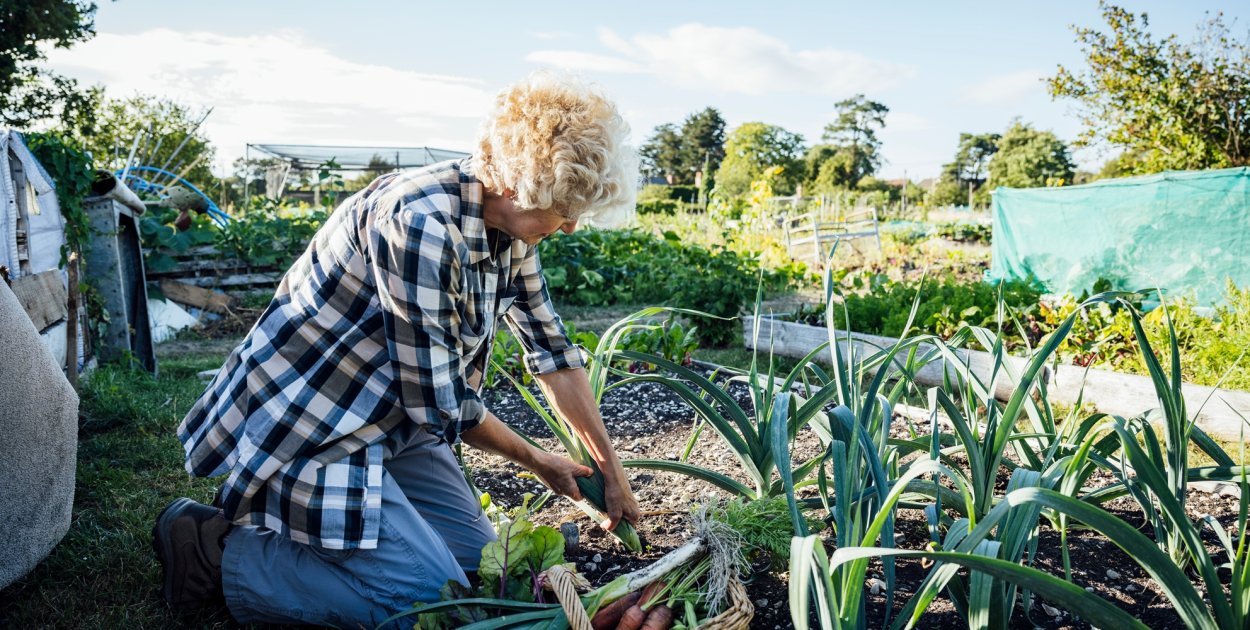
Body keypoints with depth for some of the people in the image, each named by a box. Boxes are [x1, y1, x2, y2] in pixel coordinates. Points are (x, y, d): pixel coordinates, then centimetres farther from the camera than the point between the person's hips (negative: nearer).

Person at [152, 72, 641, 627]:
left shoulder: (509, 227, -2)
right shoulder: (419, 222, -29)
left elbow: (551, 351, 6)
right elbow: (437, 402, -24)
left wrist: (610, 470, 7)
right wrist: (537, 461, -8)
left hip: (388, 417, 9)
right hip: (306, 424, -9)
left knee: (478, 555, 9)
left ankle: (298, 513, 20)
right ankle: (215, 547, 0)